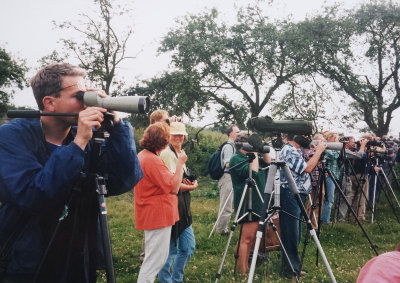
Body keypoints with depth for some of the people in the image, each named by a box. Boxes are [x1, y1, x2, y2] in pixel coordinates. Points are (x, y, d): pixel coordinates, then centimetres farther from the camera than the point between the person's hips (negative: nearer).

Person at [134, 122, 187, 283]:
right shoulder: (153, 160, -23)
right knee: (155, 260, -2)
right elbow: (173, 188, -23)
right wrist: (180, 163, -18)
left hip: (151, 215, 11)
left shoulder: (141, 156, 9)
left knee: (157, 258, 22)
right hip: (158, 216, -11)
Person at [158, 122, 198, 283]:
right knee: (170, 249, 1)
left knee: (189, 247, 13)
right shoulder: (166, 153, -12)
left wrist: (191, 183, 4)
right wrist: (190, 187, -5)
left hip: (183, 206, 9)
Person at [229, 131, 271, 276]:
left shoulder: (250, 156, 14)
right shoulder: (236, 159, -13)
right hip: (247, 204, -9)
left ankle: (245, 267, 26)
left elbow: (268, 163, 18)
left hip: (257, 202, 10)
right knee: (246, 238, -4)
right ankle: (243, 272, 5)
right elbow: (252, 172, -25)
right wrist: (255, 154, -17)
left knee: (252, 237, 15)